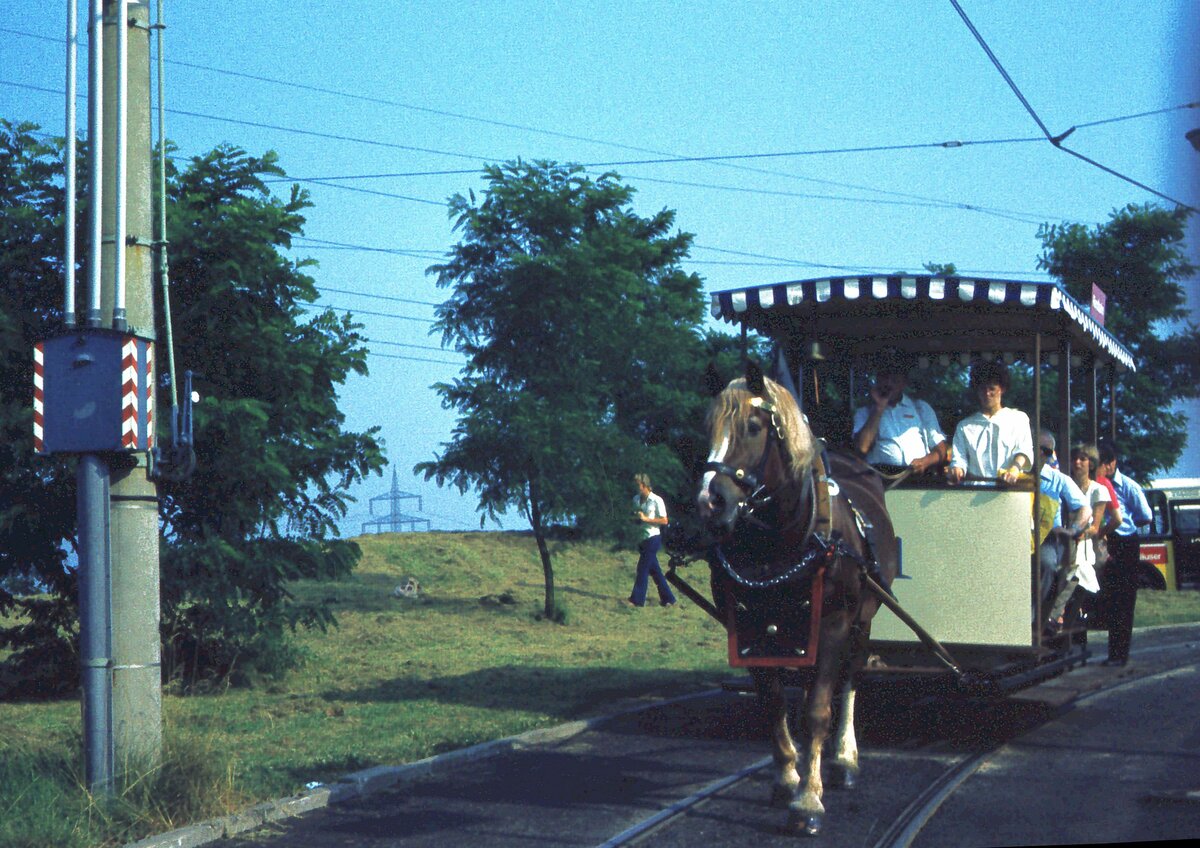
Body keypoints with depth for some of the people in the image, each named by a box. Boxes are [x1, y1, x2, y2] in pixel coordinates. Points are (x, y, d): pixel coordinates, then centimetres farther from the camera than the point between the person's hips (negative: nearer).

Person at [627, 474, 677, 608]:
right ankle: (668, 598, 16)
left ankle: (637, 599, -3)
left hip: (653, 538, -7)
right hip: (642, 538, 7)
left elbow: (664, 521, -11)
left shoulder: (657, 501, -10)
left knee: (642, 568, -7)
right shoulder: (636, 499, 9)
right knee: (654, 570, 9)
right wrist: (635, 518, -2)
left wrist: (645, 518, -18)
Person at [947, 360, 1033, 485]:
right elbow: (959, 458, 11)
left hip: (1010, 487, -3)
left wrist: (1015, 468, -21)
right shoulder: (965, 426, 19)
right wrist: (957, 469, -13)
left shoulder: (1019, 419, 13)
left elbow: (1024, 450, 0)